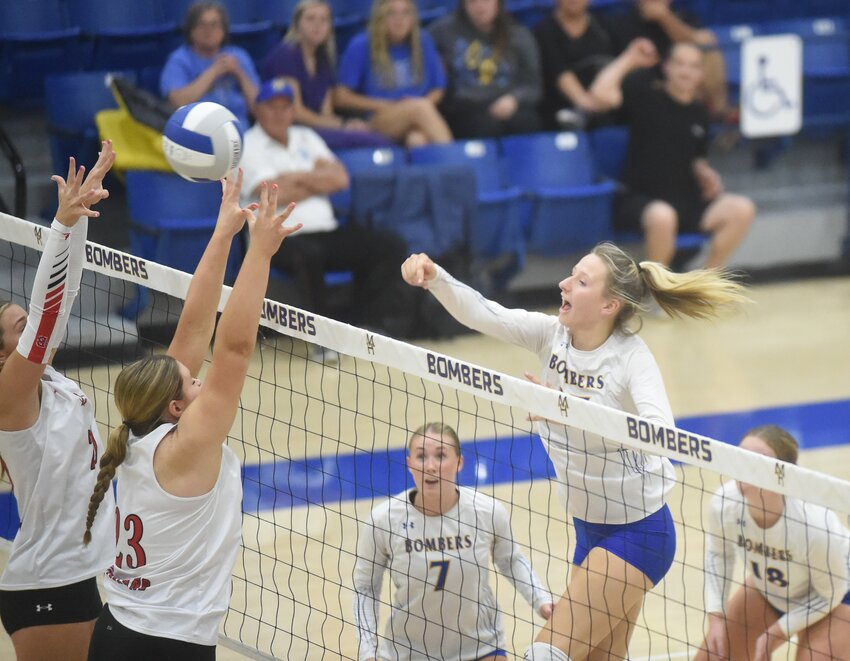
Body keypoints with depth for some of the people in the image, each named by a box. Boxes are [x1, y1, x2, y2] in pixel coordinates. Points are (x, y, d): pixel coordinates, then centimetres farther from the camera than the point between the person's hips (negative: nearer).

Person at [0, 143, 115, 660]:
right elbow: (46, 307, -26)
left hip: (86, 575, 8)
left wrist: (79, 215, 0)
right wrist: (63, 223, -34)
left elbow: (64, 294, 5)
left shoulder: (53, 384, 6)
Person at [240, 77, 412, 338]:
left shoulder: (306, 138, 20)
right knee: (308, 253, -41)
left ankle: (364, 321, -10)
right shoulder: (248, 146, 1)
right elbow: (276, 193, -13)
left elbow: (340, 179, 8)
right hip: (278, 236, -7)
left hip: (326, 231, 7)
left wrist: (299, 177, -5)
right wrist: (320, 181, 1)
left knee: (390, 245, -9)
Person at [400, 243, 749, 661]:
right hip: (589, 528, 8)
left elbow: (659, 430, -37)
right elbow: (480, 313, -14)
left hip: (636, 532, -7)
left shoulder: (631, 355, -20)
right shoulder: (551, 334, -3)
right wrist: (435, 278, -34)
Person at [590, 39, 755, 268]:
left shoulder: (698, 112, 12)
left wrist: (706, 173, 2)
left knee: (742, 209, -15)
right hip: (640, 202, -6)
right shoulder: (645, 93, -3)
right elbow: (602, 93, -21)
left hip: (686, 200, 6)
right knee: (662, 216, -40)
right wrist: (629, 59, -12)